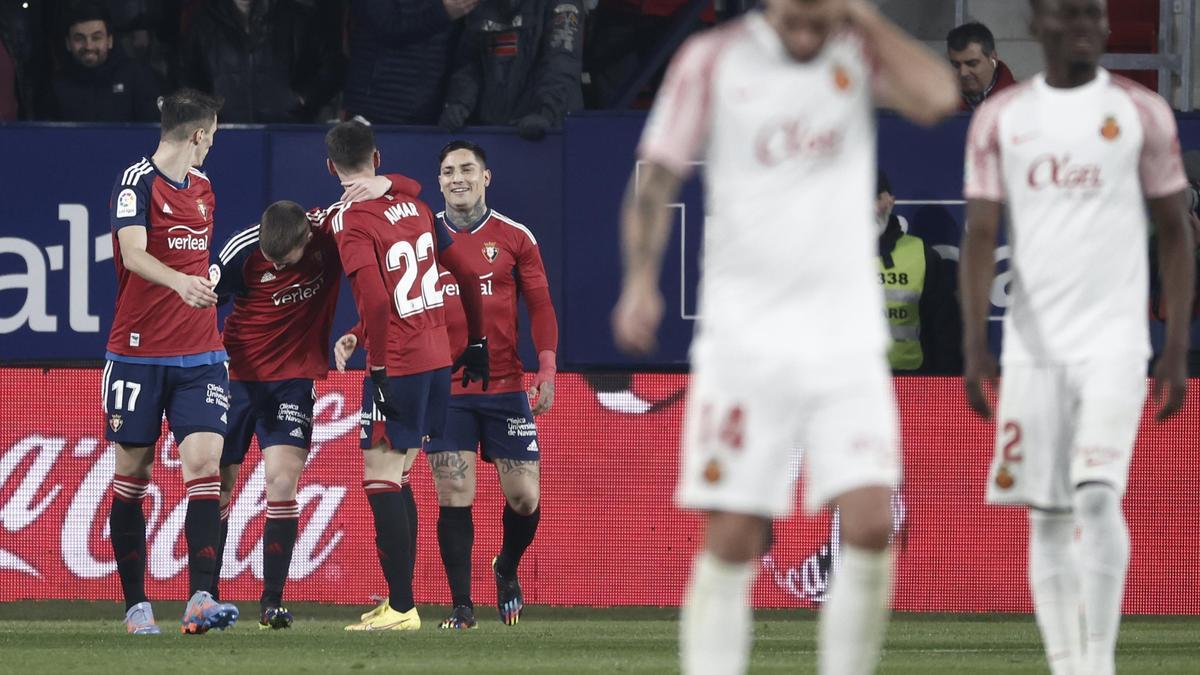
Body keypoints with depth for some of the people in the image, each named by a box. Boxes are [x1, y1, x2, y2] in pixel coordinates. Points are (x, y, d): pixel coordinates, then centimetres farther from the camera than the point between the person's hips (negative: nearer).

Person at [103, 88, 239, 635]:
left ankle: (200, 599, -18)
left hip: (199, 354, 5)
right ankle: (136, 604, 9)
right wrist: (180, 282, -41)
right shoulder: (137, 183, -9)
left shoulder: (202, 187, 14)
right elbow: (134, 254, -25)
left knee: (204, 462, -11)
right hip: (138, 353, -5)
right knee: (132, 473, 2)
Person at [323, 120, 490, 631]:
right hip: (440, 358, 8)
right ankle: (399, 601, 18)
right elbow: (466, 274, 14)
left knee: (381, 481, -4)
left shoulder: (350, 220, -12)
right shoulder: (413, 205, 10)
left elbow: (376, 300, -22)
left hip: (398, 364, -8)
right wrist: (476, 342, 23)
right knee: (395, 479, 15)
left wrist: (378, 368, -15)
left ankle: (402, 608, -8)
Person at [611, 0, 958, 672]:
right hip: (744, 335, -1)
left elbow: (937, 98, -15)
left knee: (871, 523, -11)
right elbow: (658, 174, 2)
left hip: (847, 339, 1)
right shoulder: (713, 60, 1)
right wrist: (641, 277, -12)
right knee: (733, 537, -4)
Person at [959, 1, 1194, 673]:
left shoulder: (1143, 113, 3)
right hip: (1034, 343, 2)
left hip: (1115, 341, -2)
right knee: (1047, 515, 3)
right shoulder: (1000, 118, 7)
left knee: (1098, 495, -17)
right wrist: (975, 341, -8)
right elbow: (982, 234, 4)